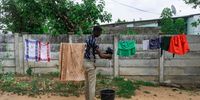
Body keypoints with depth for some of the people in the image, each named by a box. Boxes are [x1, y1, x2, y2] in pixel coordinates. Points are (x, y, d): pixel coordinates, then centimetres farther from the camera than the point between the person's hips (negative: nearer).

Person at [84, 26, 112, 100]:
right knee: (92, 85, -1)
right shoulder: (93, 40, -19)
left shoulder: (88, 38, 11)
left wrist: (104, 53, 15)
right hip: (90, 63, -10)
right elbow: (101, 55, -21)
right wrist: (108, 55, -2)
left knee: (87, 84, 17)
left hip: (85, 62, 10)